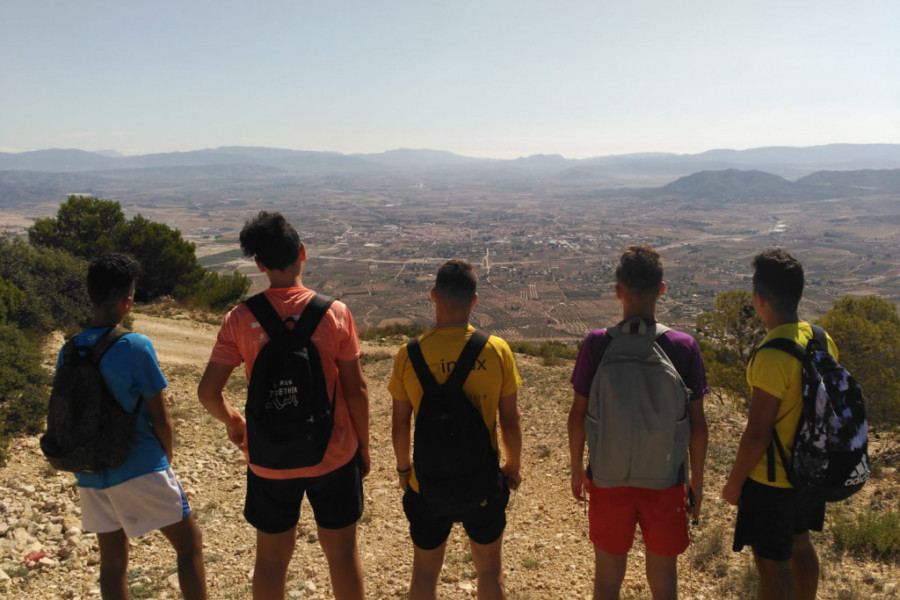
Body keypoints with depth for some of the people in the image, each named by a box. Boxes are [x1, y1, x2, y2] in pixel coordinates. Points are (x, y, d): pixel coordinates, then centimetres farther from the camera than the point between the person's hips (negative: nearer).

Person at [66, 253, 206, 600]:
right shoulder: (135, 347, -17)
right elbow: (160, 419, -11)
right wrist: (166, 460, 6)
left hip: (90, 476, 6)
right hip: (139, 470, -6)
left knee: (112, 563, 16)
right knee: (189, 544, 9)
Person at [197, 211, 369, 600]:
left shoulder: (241, 318, -10)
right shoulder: (334, 312, -12)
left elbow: (208, 392, -9)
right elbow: (355, 389, -8)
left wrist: (231, 420, 13)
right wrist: (363, 447, 5)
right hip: (333, 455, -1)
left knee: (271, 558, 20)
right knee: (342, 553, 18)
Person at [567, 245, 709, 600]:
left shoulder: (597, 344, -12)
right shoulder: (684, 347, -10)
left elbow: (578, 415, -7)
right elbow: (697, 424, -5)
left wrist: (576, 469, 8)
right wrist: (697, 481, 9)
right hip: (666, 480, 1)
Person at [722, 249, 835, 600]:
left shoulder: (772, 356, -28)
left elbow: (757, 435, -25)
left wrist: (734, 483, -12)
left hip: (773, 479, -8)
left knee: (771, 562, 8)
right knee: (799, 544, 27)